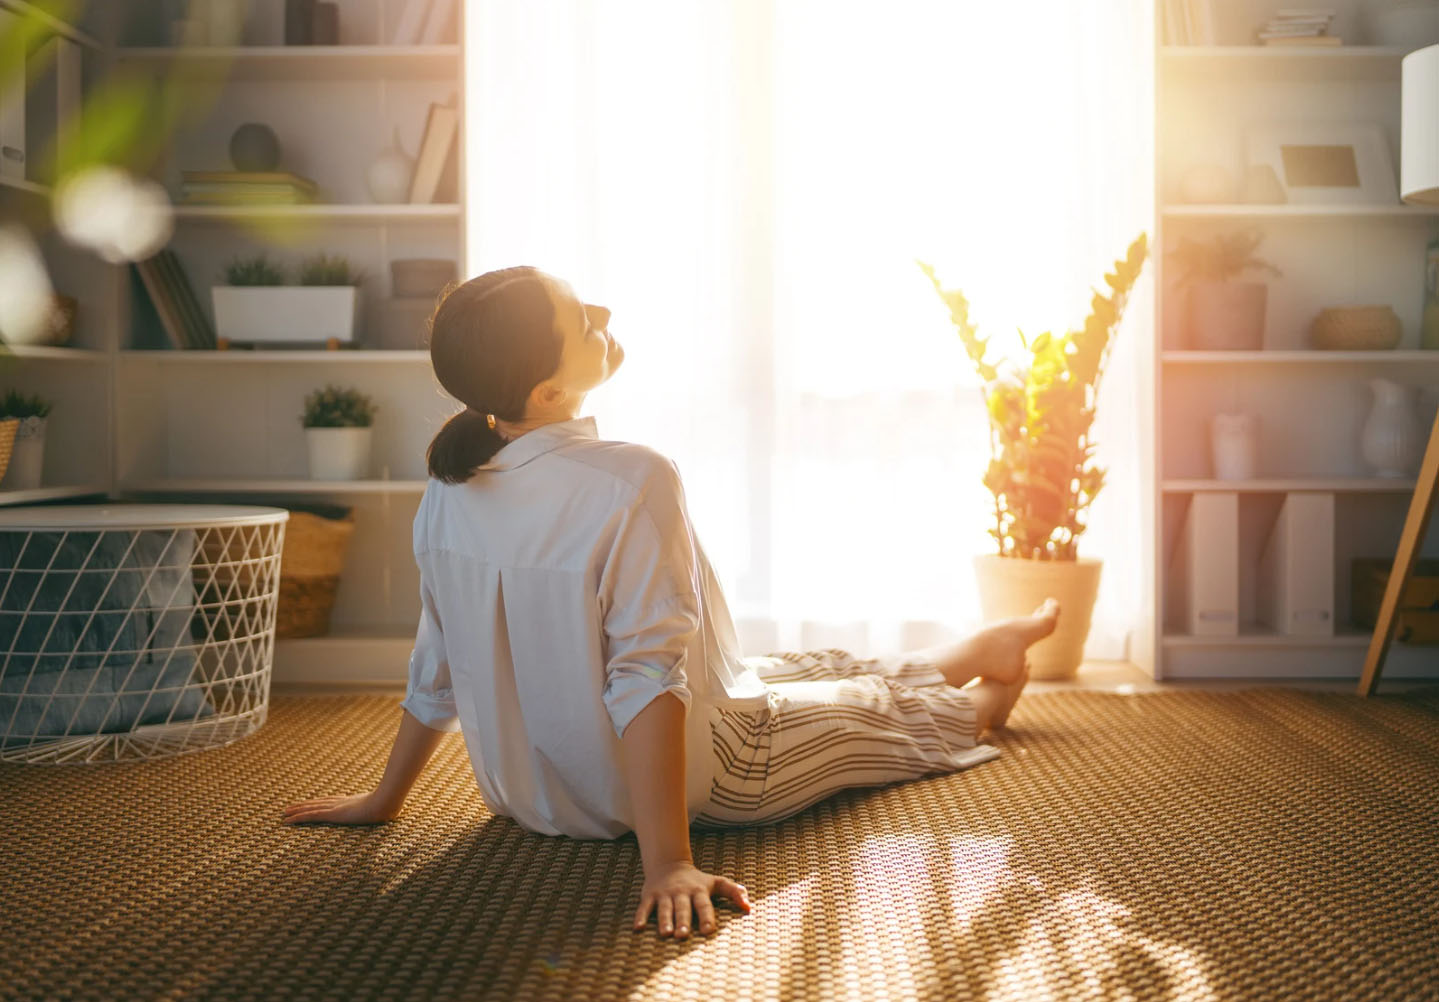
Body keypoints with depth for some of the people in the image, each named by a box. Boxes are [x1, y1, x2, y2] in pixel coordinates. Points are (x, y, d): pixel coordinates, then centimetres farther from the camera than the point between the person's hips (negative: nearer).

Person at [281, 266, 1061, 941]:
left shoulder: (450, 487, -10)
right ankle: (982, 704, 56)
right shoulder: (634, 483, -32)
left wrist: (384, 799, 9)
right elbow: (647, 677, -34)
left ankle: (989, 648, 54)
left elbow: (438, 665, -3)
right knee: (876, 706, 22)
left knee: (806, 672, 29)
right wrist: (668, 864, -33)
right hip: (687, 781, -7)